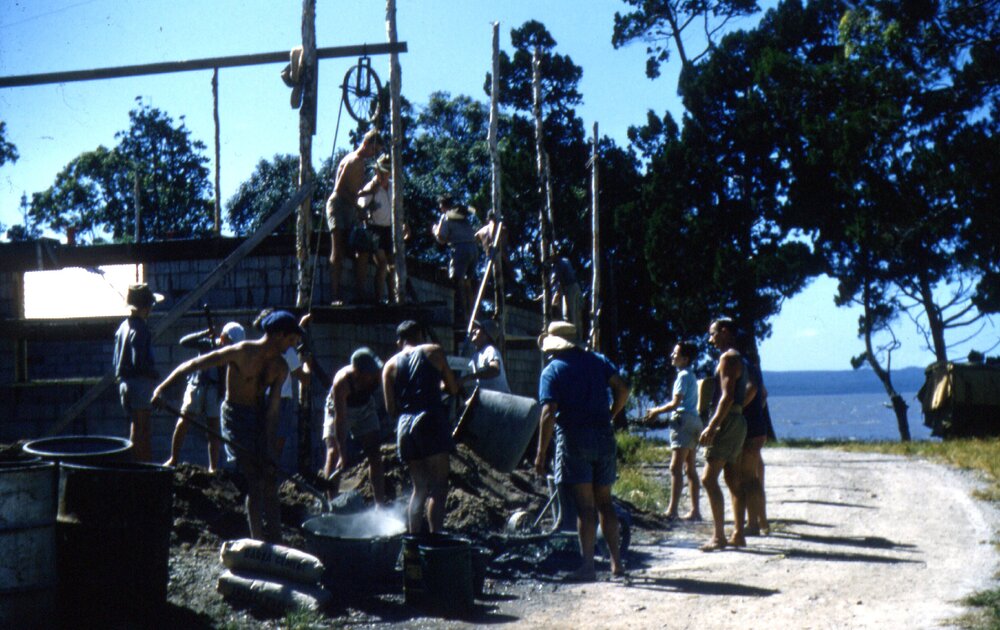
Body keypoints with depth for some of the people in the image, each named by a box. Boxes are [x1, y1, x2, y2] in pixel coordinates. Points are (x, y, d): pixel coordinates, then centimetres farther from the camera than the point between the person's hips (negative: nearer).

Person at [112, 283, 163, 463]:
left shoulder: (123, 326, 12)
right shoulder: (140, 328, -17)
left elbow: (115, 360, 15)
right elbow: (140, 361, -22)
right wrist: (154, 374, -7)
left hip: (124, 383, 9)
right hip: (139, 383, -9)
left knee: (142, 432, 16)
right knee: (140, 433, -4)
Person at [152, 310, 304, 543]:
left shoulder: (280, 367, -2)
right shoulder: (242, 352, -18)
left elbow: (272, 410, -5)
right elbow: (194, 364, -18)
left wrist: (269, 451, -11)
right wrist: (163, 387, -26)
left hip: (261, 418, 6)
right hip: (236, 417, -6)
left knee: (270, 484, 5)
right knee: (255, 484, -10)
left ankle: (275, 544, 13)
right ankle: (259, 543, -3)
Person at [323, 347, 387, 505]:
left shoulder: (377, 374, -29)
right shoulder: (341, 381, -37)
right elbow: (340, 418, -36)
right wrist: (342, 453, -37)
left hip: (365, 409, 3)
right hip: (339, 410, -3)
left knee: (375, 456, -2)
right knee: (333, 454, -15)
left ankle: (380, 505, 2)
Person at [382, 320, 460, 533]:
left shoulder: (390, 365, 14)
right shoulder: (434, 351, 7)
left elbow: (390, 409, 9)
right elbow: (453, 388, 10)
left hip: (405, 427, 4)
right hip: (431, 421, -4)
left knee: (419, 488, 14)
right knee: (438, 488, -6)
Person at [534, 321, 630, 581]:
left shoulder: (552, 371, -2)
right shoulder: (599, 361, 10)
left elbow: (549, 414, -13)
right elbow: (622, 389, -2)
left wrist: (541, 453, -13)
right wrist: (609, 415, 13)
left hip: (573, 439, -4)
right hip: (603, 436, 4)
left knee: (585, 505, -3)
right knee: (604, 501, 14)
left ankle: (587, 565, -5)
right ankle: (616, 561, 16)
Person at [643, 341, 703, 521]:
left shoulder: (683, 376, -10)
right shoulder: (690, 375, 20)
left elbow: (675, 403, -15)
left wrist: (656, 411, -3)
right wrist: (658, 411, 18)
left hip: (683, 421, -10)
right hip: (692, 420, 10)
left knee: (676, 468, -14)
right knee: (690, 468, 12)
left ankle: (672, 510, -18)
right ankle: (695, 510, 14)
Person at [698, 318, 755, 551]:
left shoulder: (728, 358, -12)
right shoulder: (738, 359, 20)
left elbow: (727, 396, -20)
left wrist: (711, 426, -24)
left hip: (728, 422, -10)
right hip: (737, 423, 10)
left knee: (708, 478, -11)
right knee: (733, 480, 11)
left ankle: (719, 536, -13)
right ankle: (738, 535, 13)